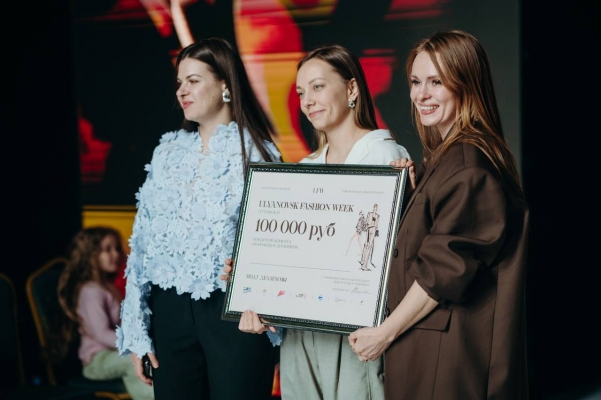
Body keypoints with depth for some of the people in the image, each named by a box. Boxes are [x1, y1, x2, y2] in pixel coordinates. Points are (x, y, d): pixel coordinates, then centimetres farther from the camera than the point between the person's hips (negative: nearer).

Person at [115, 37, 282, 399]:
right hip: (171, 311, 4)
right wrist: (136, 331, 6)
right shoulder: (169, 151, 10)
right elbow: (143, 241, 10)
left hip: (234, 311, -4)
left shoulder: (255, 152, -2)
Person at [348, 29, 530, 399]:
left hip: (451, 351, -10)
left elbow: (445, 270, -20)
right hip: (432, 343, 10)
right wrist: (411, 192, 5)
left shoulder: (468, 165, -19)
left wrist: (385, 333, -13)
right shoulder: (445, 155, 13)